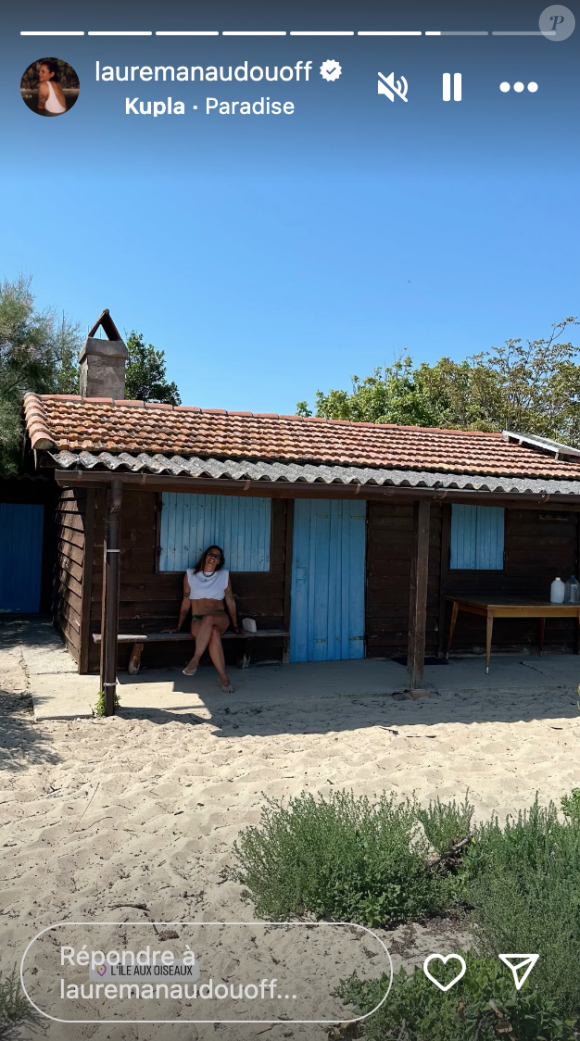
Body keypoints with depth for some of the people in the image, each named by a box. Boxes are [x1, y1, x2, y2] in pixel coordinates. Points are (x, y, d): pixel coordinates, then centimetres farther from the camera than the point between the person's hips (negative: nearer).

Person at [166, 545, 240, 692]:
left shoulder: (224, 575, 9)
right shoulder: (190, 574, 8)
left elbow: (230, 601, 13)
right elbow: (186, 602, 10)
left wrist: (235, 626, 13)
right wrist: (179, 627, 9)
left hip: (220, 619, 0)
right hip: (198, 622, 0)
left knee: (208, 619, -39)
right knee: (214, 633, -37)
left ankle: (195, 660, -38)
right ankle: (223, 677, -39)